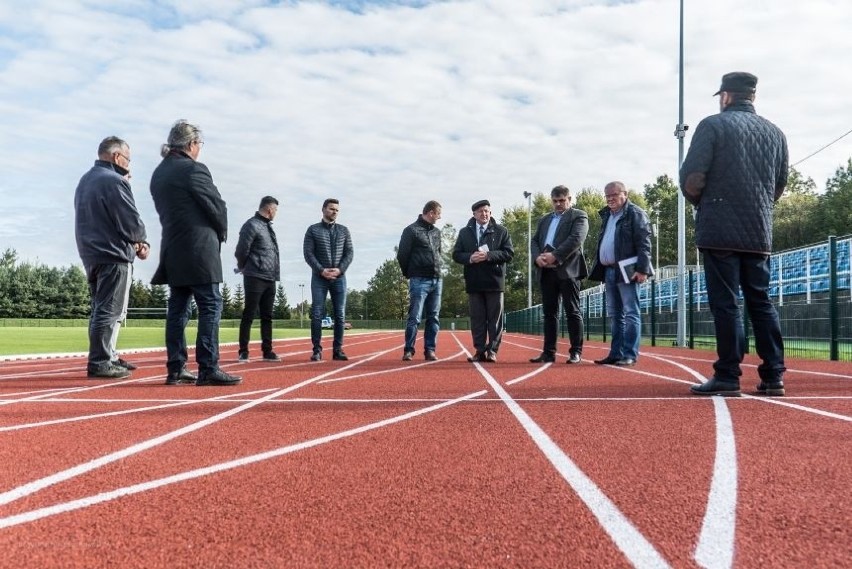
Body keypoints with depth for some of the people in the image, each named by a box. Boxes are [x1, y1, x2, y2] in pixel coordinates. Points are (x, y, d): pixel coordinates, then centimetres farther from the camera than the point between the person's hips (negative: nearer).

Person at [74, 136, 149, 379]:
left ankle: (108, 357, 21)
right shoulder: (113, 181, -13)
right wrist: (140, 241, 1)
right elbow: (131, 220, -15)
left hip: (91, 255, 10)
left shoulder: (85, 180, 18)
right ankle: (99, 363, -4)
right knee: (110, 310, -6)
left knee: (103, 309, 16)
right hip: (113, 254, -9)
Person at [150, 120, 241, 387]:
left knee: (178, 309, 9)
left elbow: (164, 210, 16)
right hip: (199, 251, -8)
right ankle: (208, 369, -7)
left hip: (172, 251, 8)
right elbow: (217, 206, -9)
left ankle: (176, 368, 12)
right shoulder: (194, 169, -11)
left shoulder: (158, 174, 14)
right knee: (210, 307, -5)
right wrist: (221, 234, 7)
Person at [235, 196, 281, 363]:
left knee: (267, 317, 9)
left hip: (270, 279, 8)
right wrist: (244, 268, 5)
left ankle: (267, 351, 13)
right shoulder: (252, 225, -9)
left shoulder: (268, 227, 17)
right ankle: (243, 351, 4)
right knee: (249, 316, -2)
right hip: (255, 278, -8)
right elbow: (241, 251, -10)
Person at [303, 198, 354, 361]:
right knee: (317, 314, -4)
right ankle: (317, 350, 0)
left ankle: (338, 349, 6)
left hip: (339, 278, 2)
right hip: (319, 277, -2)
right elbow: (308, 253, -3)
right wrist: (321, 270, -15)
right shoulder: (313, 230, 5)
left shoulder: (344, 230, 11)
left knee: (340, 315, 1)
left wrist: (340, 269, -11)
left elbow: (350, 252, 5)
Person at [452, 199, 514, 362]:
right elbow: (456, 254, 8)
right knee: (477, 318, 4)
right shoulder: (464, 232, 12)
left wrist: (489, 255, -15)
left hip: (494, 281, -2)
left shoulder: (501, 231, 6)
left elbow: (509, 253, -2)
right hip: (473, 282, 2)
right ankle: (480, 351, 8)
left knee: (495, 318, 0)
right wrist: (470, 258, -12)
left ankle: (492, 351, 5)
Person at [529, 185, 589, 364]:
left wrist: (555, 256, -17)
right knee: (549, 312, 6)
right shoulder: (544, 220, 24)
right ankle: (549, 352, 10)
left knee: (572, 311, -3)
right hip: (546, 271, 6)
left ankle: (576, 352, 2)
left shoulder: (578, 216, 5)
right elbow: (534, 241, 15)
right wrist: (538, 257, -6)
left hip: (568, 269, -6)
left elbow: (576, 239, -11)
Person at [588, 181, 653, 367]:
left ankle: (630, 355, -5)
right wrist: (600, 270, 16)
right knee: (615, 315, 11)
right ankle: (616, 353, 16)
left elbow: (644, 243, -12)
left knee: (631, 313, -5)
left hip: (627, 271, -8)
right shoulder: (606, 215, 19)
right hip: (609, 271, 8)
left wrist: (642, 269, -20)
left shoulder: (635, 213, -4)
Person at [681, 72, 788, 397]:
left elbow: (691, 178, -11)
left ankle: (728, 377, -2)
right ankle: (773, 376, 10)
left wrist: (700, 203, 8)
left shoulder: (714, 125, -2)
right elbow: (780, 185, 16)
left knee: (724, 304, -4)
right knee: (761, 302, 9)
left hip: (720, 231, -5)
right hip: (759, 233, 6)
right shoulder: (775, 133, 15)